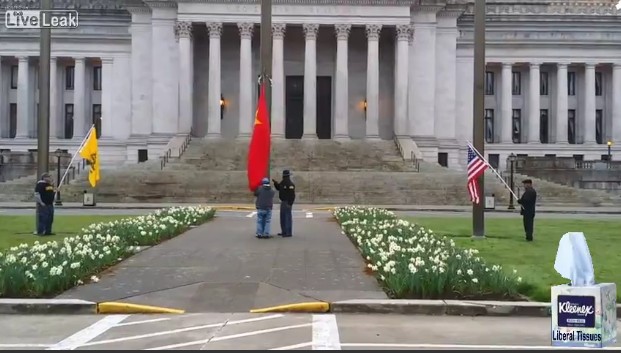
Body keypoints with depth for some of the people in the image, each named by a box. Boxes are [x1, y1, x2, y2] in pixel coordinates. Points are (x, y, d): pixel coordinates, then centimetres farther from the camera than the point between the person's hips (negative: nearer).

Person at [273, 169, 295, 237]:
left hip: (288, 203, -10)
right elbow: (278, 188, 25)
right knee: (283, 217, 14)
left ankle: (289, 233, -2)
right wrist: (275, 182, 8)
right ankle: (284, 232, 22)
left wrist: (290, 204, -25)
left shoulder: (290, 184, -19)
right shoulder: (283, 182, 11)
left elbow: (292, 194, -22)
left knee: (288, 217, -6)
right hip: (283, 202, 10)